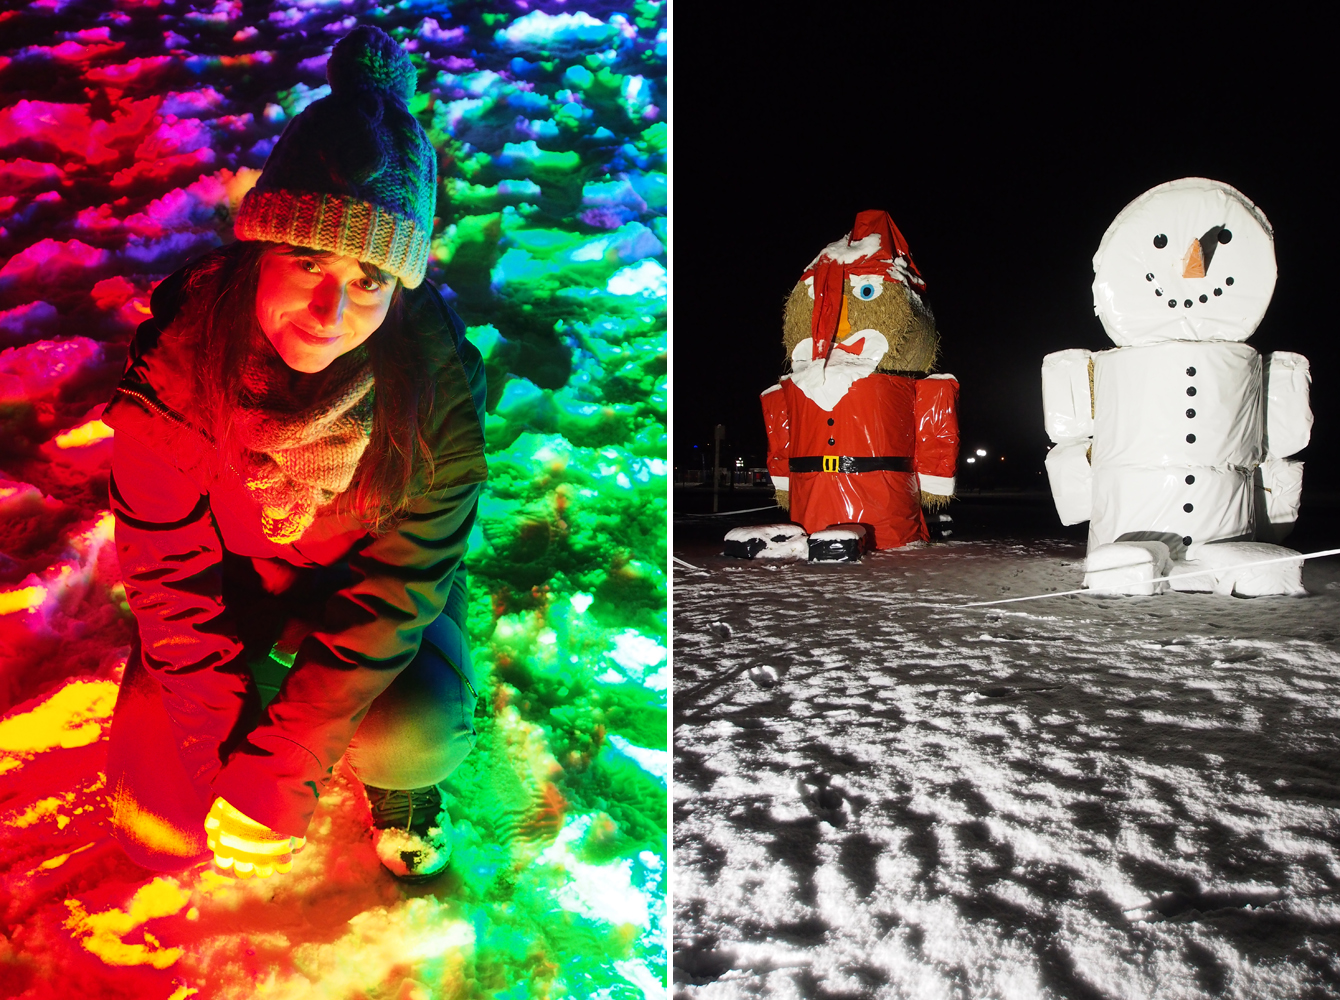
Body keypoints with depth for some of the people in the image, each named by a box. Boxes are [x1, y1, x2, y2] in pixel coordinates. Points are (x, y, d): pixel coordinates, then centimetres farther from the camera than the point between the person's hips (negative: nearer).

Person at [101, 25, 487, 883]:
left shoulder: (437, 378, -29)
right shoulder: (180, 351, -25)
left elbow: (399, 584, -24)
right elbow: (167, 564, -17)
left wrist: (283, 772, -27)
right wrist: (223, 755, -21)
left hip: (365, 578, -1)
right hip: (229, 580, 2)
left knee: (418, 735, -30)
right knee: (158, 827, -9)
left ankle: (395, 767, 8)